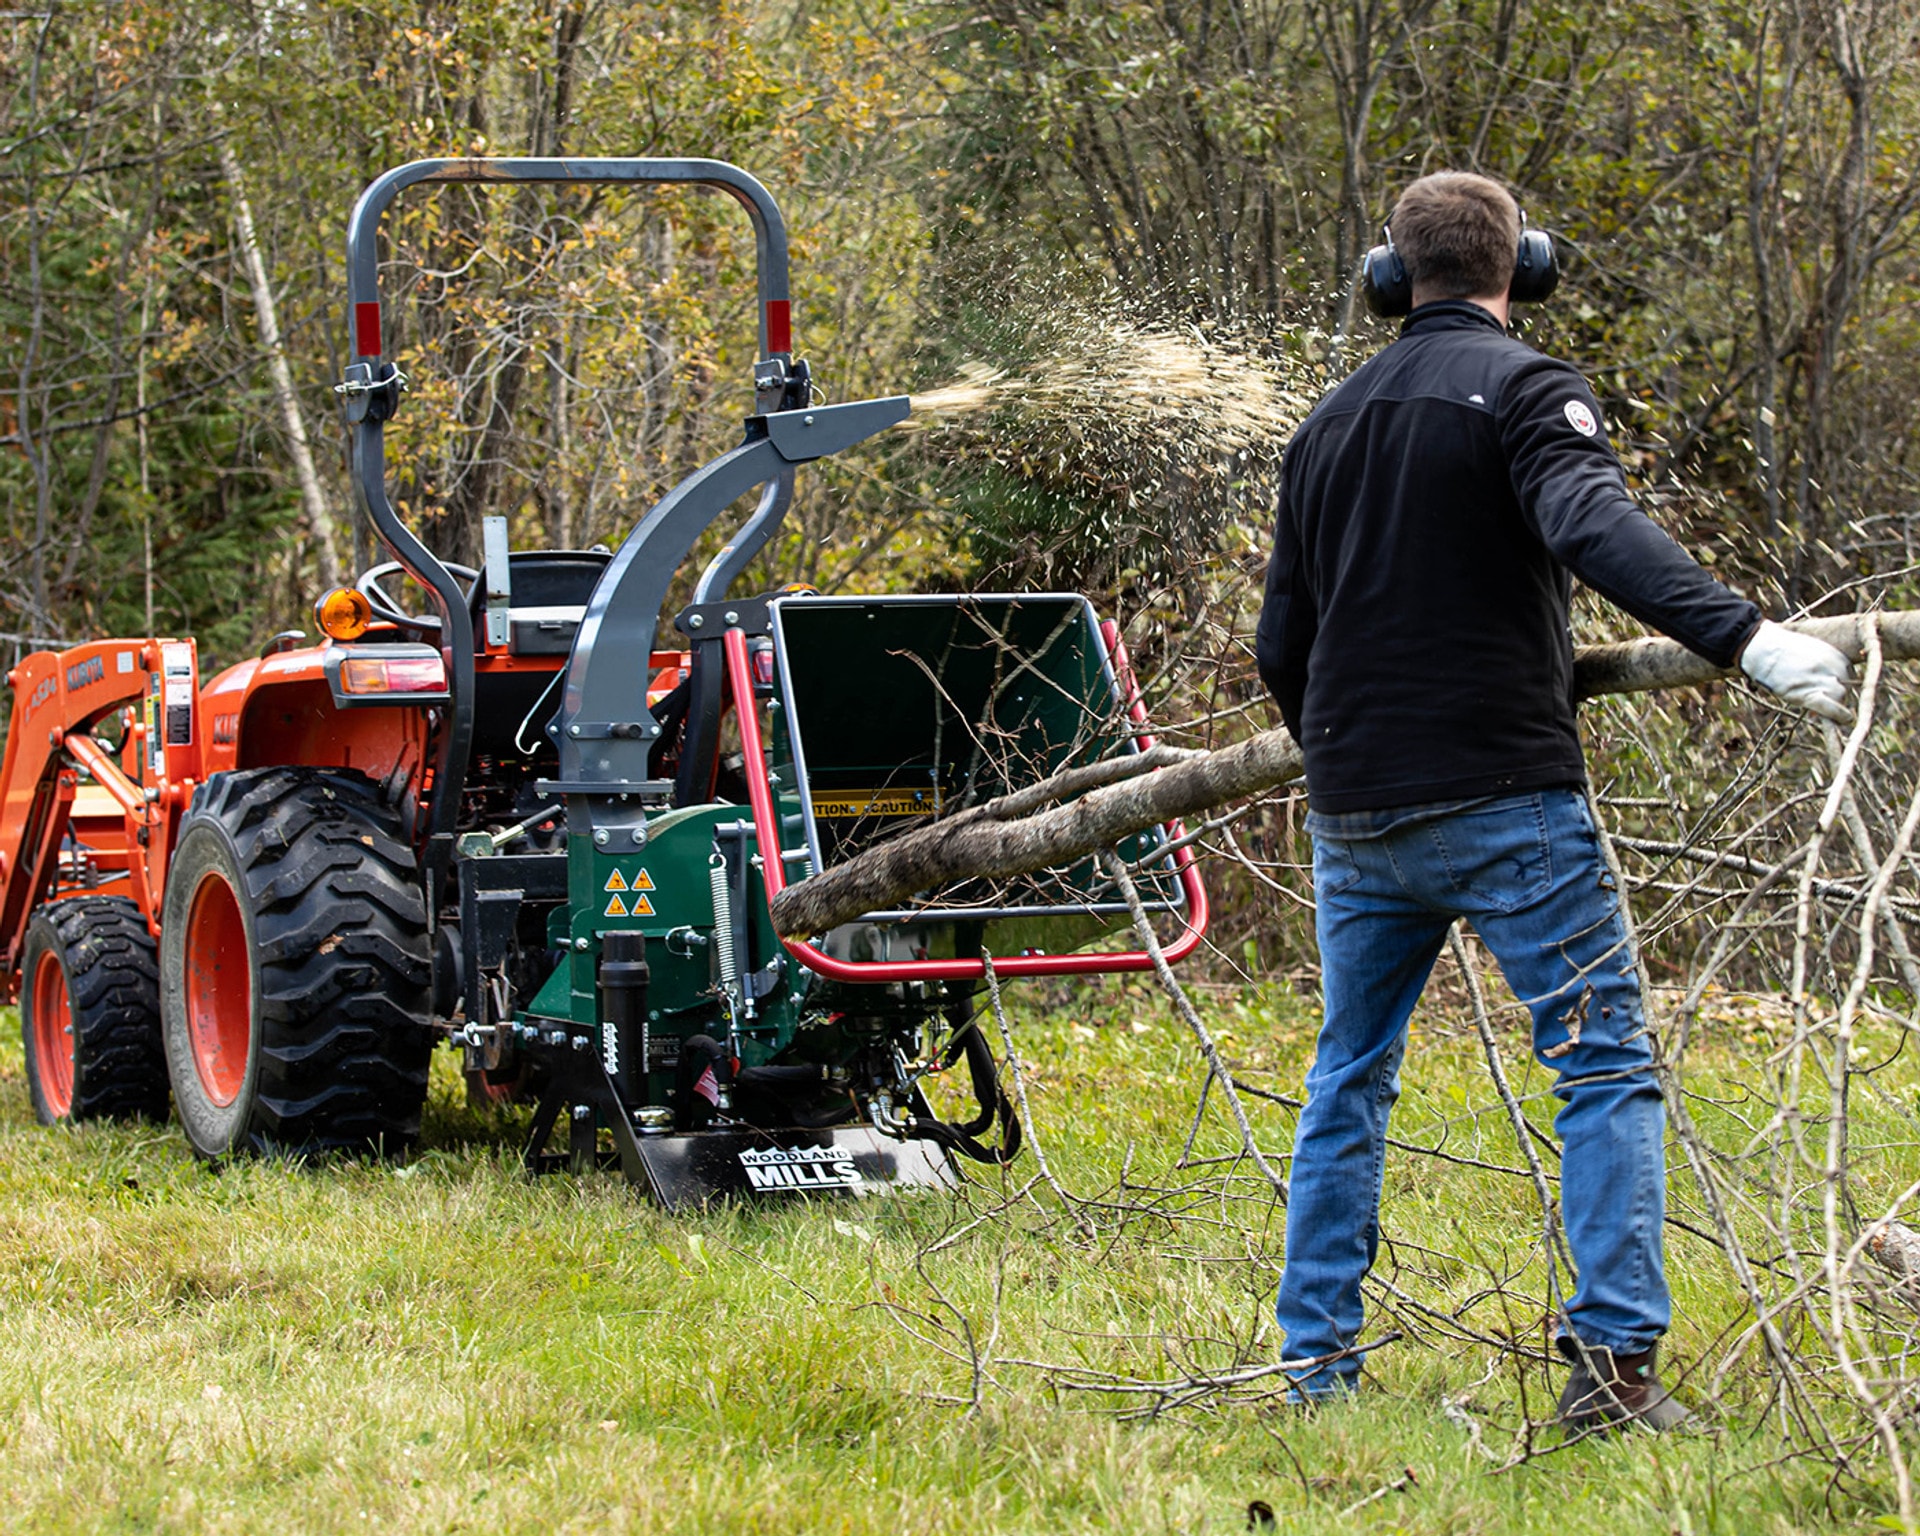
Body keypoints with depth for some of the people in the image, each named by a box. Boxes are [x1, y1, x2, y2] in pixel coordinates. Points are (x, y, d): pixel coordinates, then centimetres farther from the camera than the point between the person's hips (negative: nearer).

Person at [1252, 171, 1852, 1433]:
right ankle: (1615, 1363, -11)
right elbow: (1592, 525, -25)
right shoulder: (1523, 387, -4)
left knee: (1349, 1081, 16)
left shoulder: (1331, 421, 15)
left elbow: (1283, 643, 19)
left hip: (1355, 816, 6)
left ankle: (1317, 1366, 15)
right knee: (1607, 1070, -1)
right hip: (1505, 801, -6)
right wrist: (1744, 636, -35)